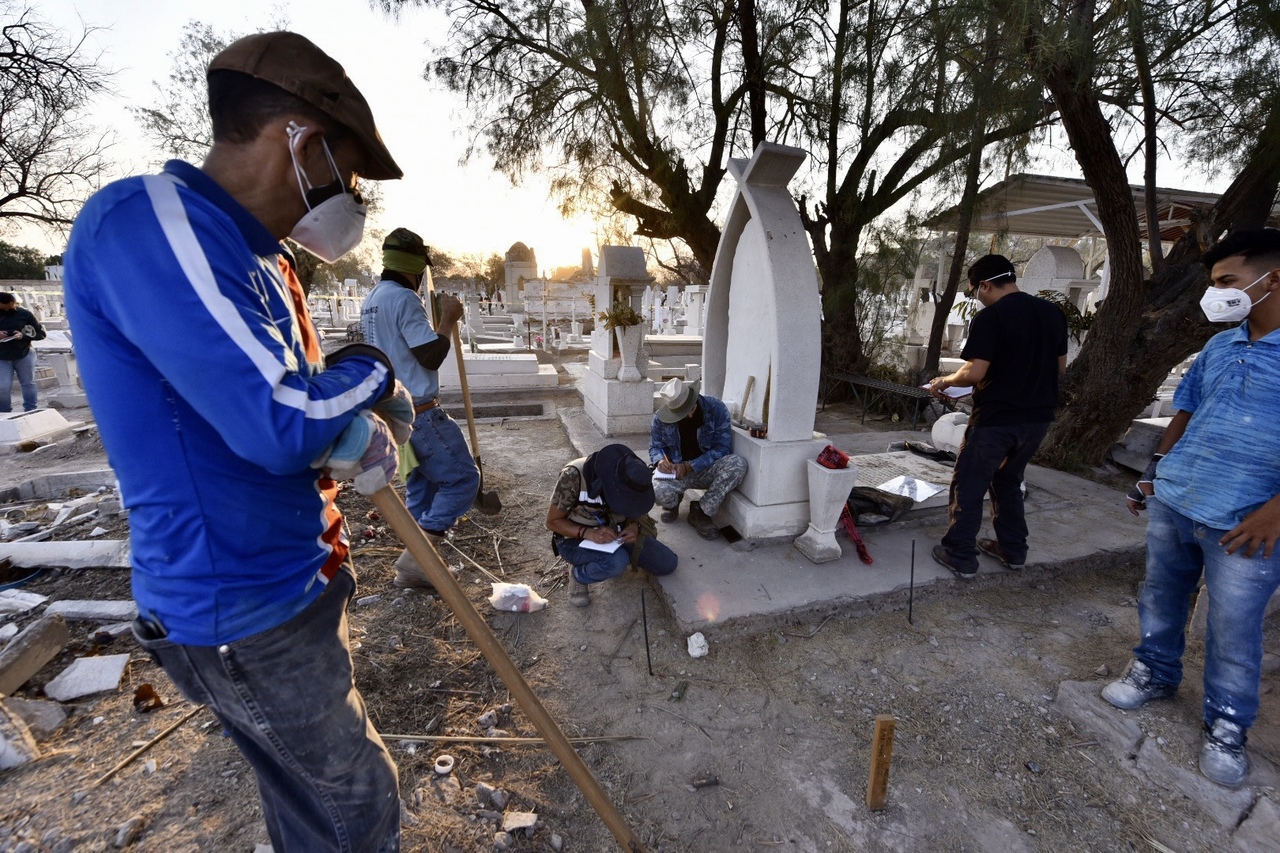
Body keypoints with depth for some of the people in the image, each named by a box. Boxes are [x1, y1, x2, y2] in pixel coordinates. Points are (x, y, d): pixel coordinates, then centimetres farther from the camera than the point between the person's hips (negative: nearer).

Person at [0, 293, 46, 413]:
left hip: (24, 355, -1)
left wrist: (24, 335, -22)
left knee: (28, 384, 8)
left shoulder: (25, 314, -5)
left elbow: (41, 333, -2)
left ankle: (31, 411, 17)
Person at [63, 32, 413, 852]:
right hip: (243, 607, -8)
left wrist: (357, 435, -4)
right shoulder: (144, 223, -20)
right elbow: (281, 422, -29)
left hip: (289, 581, 8)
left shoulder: (258, 258, 10)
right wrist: (372, 371, -10)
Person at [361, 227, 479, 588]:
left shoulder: (372, 299, 14)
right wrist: (448, 319, -8)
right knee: (463, 478, -4)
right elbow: (431, 356, -20)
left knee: (421, 480, 21)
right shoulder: (404, 299, -17)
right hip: (418, 412, -10)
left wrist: (441, 322, 18)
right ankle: (414, 559, -7)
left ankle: (418, 558, 30)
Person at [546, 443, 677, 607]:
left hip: (614, 531, 5)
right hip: (575, 538, -5)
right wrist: (589, 533, -33)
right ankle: (578, 574, -4)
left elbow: (632, 509, 3)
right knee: (617, 562, -35)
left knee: (668, 564, 0)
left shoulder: (628, 478, -15)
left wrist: (634, 526, -20)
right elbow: (553, 521, -19)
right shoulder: (573, 476, -30)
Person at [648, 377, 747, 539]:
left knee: (737, 464, -31)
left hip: (707, 470, 0)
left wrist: (689, 466, -24)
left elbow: (722, 447, -15)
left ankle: (701, 511, -13)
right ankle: (673, 504, 8)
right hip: (675, 471, 0)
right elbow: (655, 447, 4)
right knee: (659, 491, -35)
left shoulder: (716, 409, -15)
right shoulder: (661, 417, -9)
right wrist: (660, 460, -22)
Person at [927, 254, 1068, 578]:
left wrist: (944, 381, -3)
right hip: (1038, 417, 8)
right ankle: (1013, 550, 31)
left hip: (996, 418, -7)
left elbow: (974, 373, -21)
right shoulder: (1053, 313, 6)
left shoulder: (989, 318, -16)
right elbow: (1060, 368, 12)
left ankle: (960, 556, 12)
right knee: (1008, 482, 23)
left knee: (968, 487, 5)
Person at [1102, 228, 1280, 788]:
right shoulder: (1218, 347, 9)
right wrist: (1156, 469, 13)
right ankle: (1155, 674, 36)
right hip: (1172, 502, 6)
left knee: (1234, 627, 6)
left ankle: (1226, 726, 24)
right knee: (1161, 596, 17)